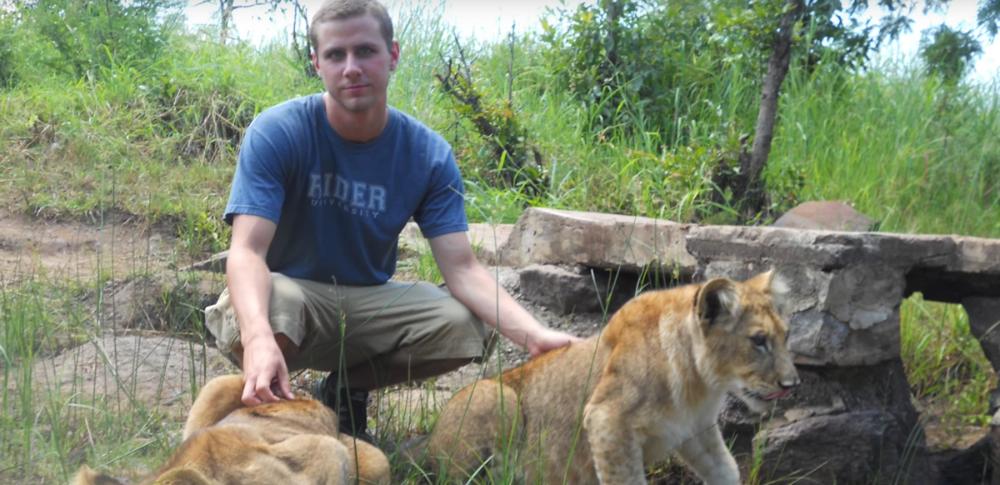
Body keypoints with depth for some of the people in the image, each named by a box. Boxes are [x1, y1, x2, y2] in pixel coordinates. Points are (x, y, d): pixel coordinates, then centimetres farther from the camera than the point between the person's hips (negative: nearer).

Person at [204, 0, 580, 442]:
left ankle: (347, 389, 6)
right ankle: (269, 403, -2)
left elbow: (461, 268, -15)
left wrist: (533, 334, -35)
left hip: (369, 301, 4)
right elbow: (247, 251, -28)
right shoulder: (277, 133, -19)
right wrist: (259, 338, -51)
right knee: (261, 313, -39)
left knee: (467, 326, -22)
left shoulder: (429, 155, -10)